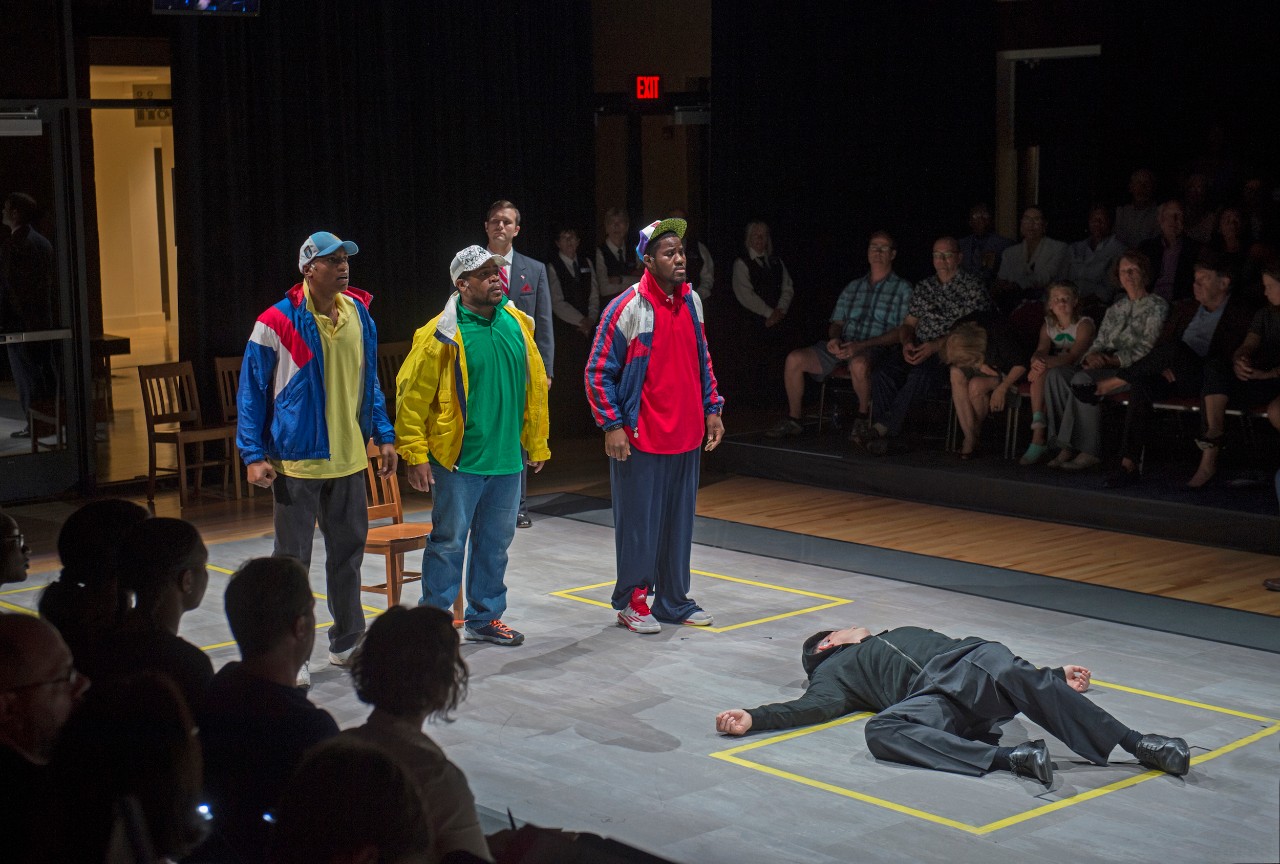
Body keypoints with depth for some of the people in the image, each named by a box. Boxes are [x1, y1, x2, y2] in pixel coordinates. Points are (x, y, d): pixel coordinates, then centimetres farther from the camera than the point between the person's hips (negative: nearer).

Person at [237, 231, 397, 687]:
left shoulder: (359, 316, 4)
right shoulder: (277, 323, -12)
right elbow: (251, 393, -7)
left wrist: (383, 435, 11)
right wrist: (254, 455, -12)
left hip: (348, 460, 5)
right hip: (297, 461, -5)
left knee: (348, 551, 15)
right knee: (292, 561, 2)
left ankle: (346, 642, 30)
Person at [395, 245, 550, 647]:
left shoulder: (517, 324, 5)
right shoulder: (441, 335, -12)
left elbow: (535, 386, 12)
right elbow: (412, 396, -10)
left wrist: (537, 444, 12)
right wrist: (415, 455, -12)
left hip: (507, 460, 6)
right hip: (458, 461, -5)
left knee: (496, 542, 14)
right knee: (449, 541, 2)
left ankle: (485, 618, 28)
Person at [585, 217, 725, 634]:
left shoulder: (691, 302, 7)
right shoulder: (627, 309, -12)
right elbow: (598, 372, -9)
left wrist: (712, 408, 13)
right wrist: (612, 425, -14)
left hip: (686, 435, 6)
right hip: (640, 440, -6)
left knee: (679, 520, 12)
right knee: (639, 522, 2)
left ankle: (673, 599, 24)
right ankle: (631, 600, 17)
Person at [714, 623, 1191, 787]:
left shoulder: (906, 633, 42)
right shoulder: (834, 673, 29)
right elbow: (814, 707, 5)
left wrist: (1050, 680, 29)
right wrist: (753, 718, -12)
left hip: (972, 663, 3)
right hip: (932, 701, -2)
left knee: (1015, 675, -31)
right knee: (881, 730, -34)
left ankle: (1136, 743, -38)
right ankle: (1009, 757, -42)